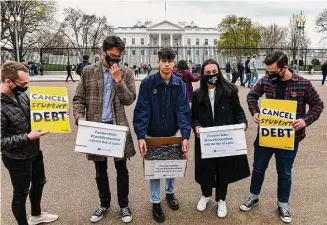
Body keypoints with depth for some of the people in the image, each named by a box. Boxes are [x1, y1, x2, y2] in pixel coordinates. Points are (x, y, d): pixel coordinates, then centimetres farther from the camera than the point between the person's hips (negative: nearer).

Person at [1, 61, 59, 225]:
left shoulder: (21, 94, -6)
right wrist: (27, 137, -30)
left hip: (35, 152, 8)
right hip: (17, 159, -8)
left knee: (39, 183, 25)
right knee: (21, 193, 13)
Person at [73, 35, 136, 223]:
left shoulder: (126, 73, 0)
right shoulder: (88, 71, 2)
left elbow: (129, 100, -7)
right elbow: (79, 98, 3)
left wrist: (118, 79, -17)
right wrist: (80, 118, -13)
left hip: (118, 126, -1)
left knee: (121, 169, 10)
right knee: (100, 171, 14)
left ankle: (124, 206, 27)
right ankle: (104, 204, 33)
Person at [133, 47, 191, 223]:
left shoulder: (180, 84, -8)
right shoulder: (147, 83, -14)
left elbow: (183, 111, -12)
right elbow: (142, 111, -17)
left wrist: (185, 136, -22)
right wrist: (141, 136, -25)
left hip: (172, 134, 2)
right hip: (153, 135, -2)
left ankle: (170, 193, 43)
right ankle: (155, 202, 26)